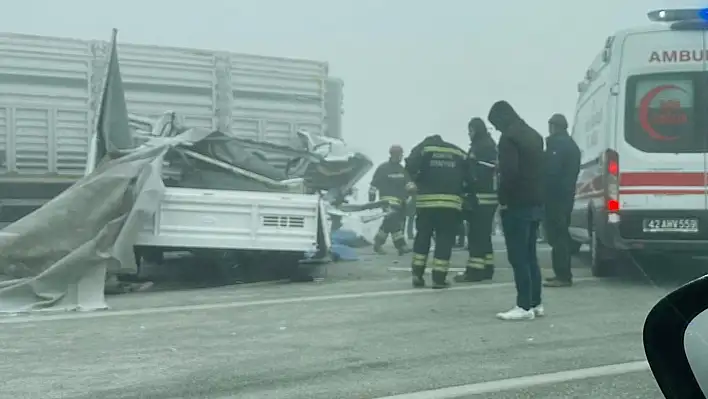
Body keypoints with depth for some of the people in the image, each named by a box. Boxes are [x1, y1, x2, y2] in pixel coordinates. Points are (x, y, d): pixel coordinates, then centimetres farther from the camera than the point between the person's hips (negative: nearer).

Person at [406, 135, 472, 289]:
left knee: (422, 236, 13)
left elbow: (410, 166, -6)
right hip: (451, 202, 0)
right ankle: (439, 278, -1)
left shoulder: (423, 147, 11)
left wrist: (419, 181, 9)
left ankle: (417, 275, 11)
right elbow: (470, 175, 13)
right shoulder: (458, 152, 18)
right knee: (445, 239, 4)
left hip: (426, 200, 0)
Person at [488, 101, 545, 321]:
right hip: (535, 203, 9)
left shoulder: (509, 138, -13)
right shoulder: (534, 135, 17)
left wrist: (503, 199, -11)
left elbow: (509, 172, -20)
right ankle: (535, 303, 16)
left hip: (517, 204, -9)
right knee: (530, 255, 14)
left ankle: (524, 306, -6)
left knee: (518, 257, -6)